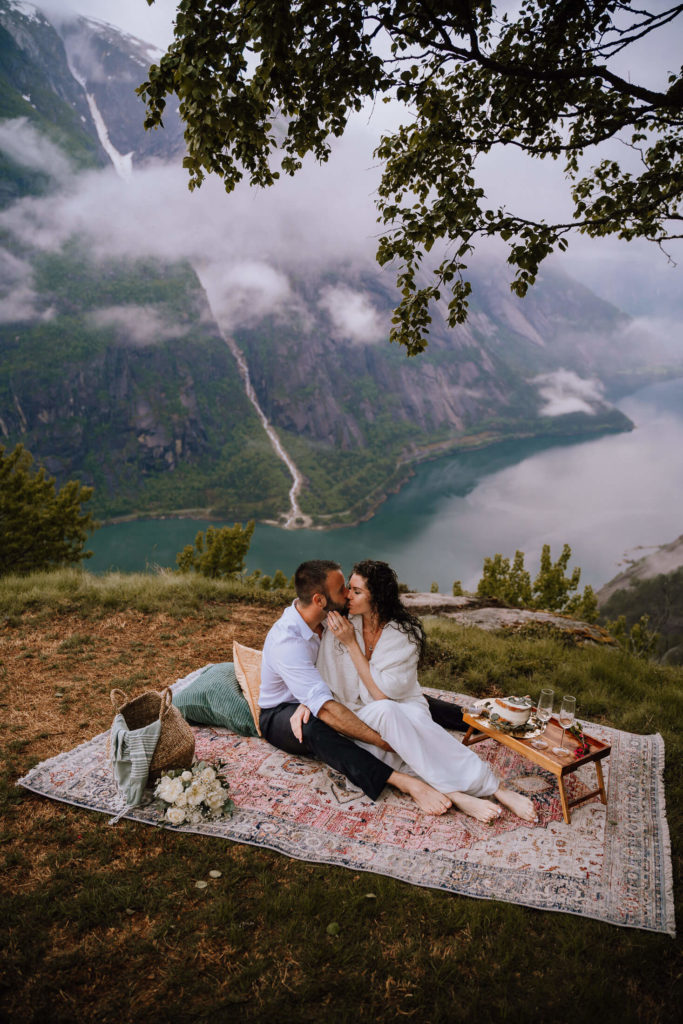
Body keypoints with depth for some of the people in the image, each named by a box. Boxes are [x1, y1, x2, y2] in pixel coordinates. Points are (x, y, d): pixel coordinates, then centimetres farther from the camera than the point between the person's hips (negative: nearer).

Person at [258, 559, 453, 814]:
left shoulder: (327, 617, -9)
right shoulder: (286, 641, -34)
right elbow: (326, 710, -41)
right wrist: (388, 743, -42)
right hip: (281, 714, -8)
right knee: (314, 730, -42)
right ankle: (404, 781, -52)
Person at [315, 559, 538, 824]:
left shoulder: (405, 633, -13)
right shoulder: (339, 626, -7)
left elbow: (381, 693, -18)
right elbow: (322, 678, 2)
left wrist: (351, 644, -20)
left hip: (403, 705, 0)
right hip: (360, 714, 1)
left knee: (416, 718, -36)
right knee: (386, 711, -35)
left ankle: (495, 788, -36)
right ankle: (455, 792, -37)